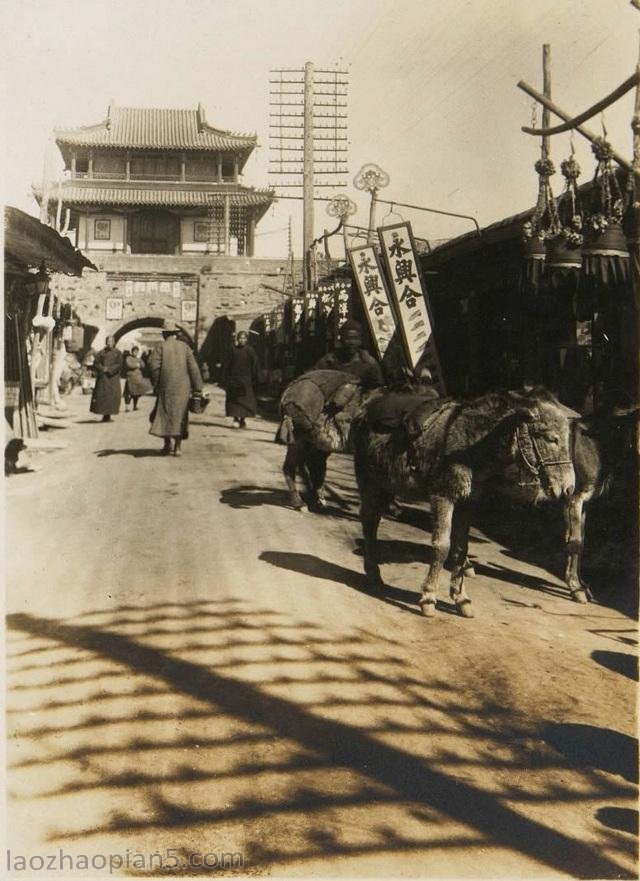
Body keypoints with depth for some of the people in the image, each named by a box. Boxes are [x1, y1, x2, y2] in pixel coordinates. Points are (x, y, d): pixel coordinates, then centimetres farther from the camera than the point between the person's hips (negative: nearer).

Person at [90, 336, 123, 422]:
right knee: (101, 395, -2)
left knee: (112, 395, -6)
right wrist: (102, 369, -14)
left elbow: (119, 365, -4)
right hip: (102, 377, 1)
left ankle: (108, 414, 0)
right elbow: (96, 363, 4)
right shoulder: (101, 353, 10)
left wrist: (109, 369, -14)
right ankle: (104, 414, 4)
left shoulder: (117, 353, 6)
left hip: (113, 377, -1)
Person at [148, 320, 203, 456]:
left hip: (166, 387, -1)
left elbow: (153, 364, -13)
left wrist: (156, 383, -1)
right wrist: (197, 387, 0)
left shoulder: (161, 347, -1)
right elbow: (193, 367, -2)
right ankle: (178, 446, 6)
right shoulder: (184, 347, 3)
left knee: (165, 414, 9)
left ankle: (167, 444, 0)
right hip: (182, 388, 2)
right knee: (179, 415, 8)